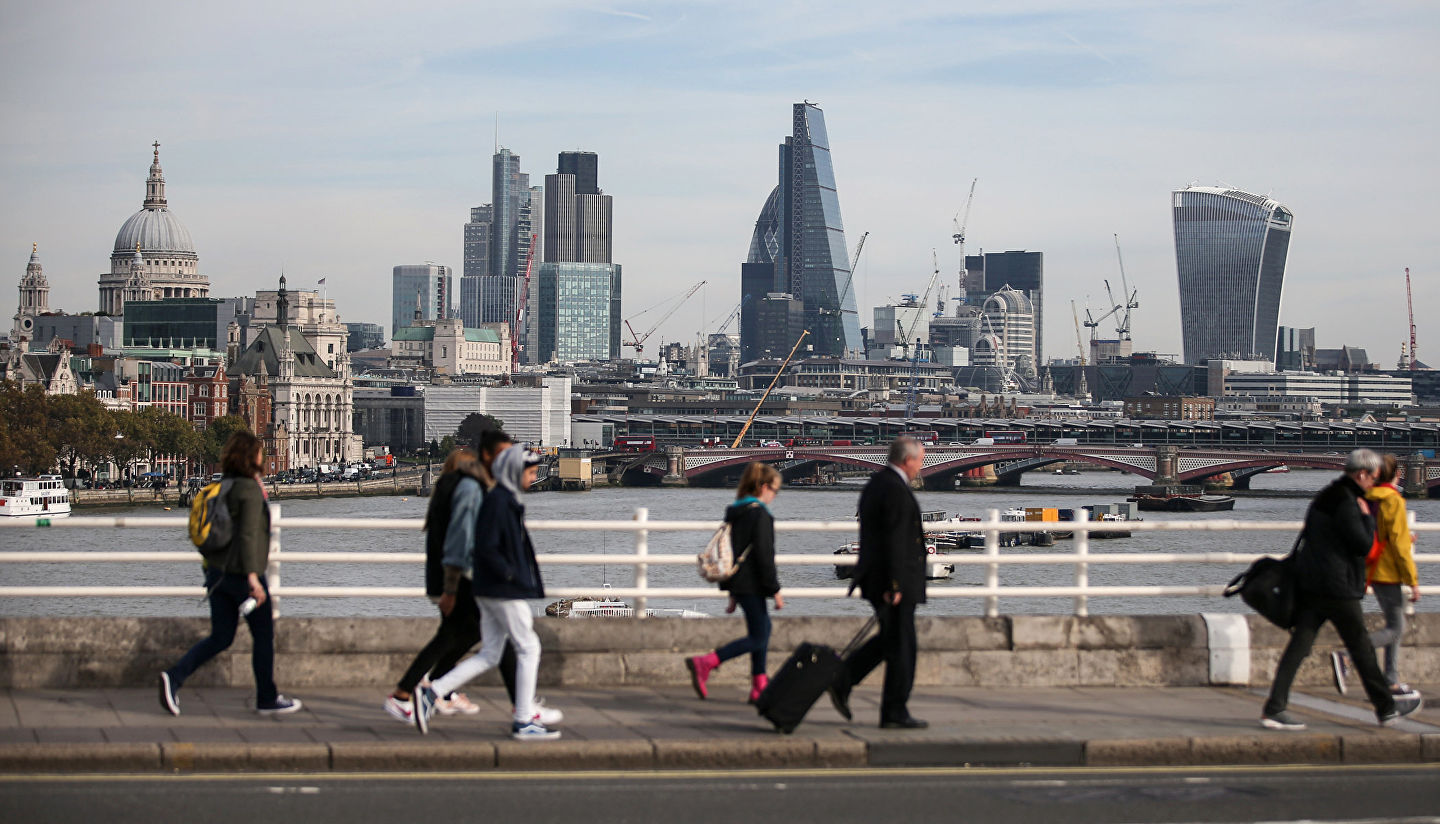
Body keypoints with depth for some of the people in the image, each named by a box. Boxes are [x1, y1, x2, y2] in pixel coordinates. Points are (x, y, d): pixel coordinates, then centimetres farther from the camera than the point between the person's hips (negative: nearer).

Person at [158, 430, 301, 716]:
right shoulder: (250, 490, -15)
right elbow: (247, 534, -22)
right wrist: (252, 577, -24)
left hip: (218, 572, 8)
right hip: (242, 574, -8)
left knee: (220, 638, 11)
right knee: (264, 636, 8)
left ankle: (175, 677, -6)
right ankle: (267, 699, 16)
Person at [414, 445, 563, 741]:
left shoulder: (507, 500, 15)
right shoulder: (498, 501, -15)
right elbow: (487, 547, -22)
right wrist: (511, 575, -16)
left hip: (491, 592, 10)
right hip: (504, 592, -10)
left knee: (488, 655, 9)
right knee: (529, 648, -1)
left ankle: (431, 694, 3)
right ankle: (523, 721, 4)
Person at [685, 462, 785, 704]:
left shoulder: (734, 512, 12)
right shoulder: (760, 514, -14)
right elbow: (764, 555, -18)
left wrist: (732, 592, 23)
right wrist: (775, 590, -12)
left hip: (737, 584, 9)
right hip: (751, 585, -9)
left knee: (764, 627, 19)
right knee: (757, 638, -5)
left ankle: (760, 686, 18)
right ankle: (704, 663, -16)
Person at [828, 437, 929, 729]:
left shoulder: (875, 483, 14)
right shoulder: (896, 490, -18)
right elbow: (894, 540, -22)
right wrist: (895, 585, -22)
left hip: (875, 577, 10)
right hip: (894, 581, -10)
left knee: (889, 639, 19)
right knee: (900, 647, -1)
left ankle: (842, 682, 11)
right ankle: (895, 713, 5)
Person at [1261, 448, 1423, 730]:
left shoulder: (1325, 497, 15)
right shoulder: (1346, 503, -16)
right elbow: (1364, 546, -15)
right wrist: (1367, 518, -2)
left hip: (1308, 584, 8)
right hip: (1338, 588, -8)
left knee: (1299, 644, 2)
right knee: (1361, 648, 5)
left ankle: (1274, 709, -6)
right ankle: (1386, 709, 18)